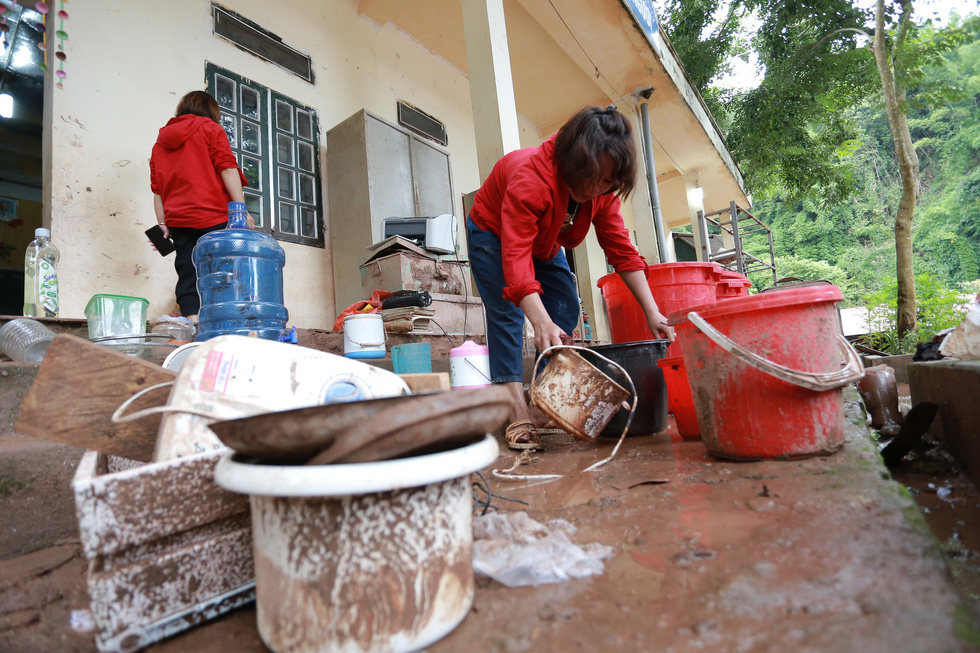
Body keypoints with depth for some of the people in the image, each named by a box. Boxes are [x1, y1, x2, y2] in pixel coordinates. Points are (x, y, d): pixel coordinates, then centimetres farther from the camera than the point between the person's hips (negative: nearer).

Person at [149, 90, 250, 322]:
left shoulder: (160, 141, 25)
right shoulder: (210, 129, 8)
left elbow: (157, 190, 19)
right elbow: (227, 168, -6)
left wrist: (163, 225, 17)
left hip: (178, 221, 6)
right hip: (214, 217, -5)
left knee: (188, 281, 2)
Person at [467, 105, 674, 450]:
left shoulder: (602, 190, -20)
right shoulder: (530, 176, -41)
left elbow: (621, 249, -18)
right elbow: (516, 255, -49)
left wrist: (652, 311, -26)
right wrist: (541, 323, -61)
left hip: (545, 242, 6)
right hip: (493, 233, -6)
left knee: (566, 311, -5)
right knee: (506, 314, -21)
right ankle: (519, 415, -24)